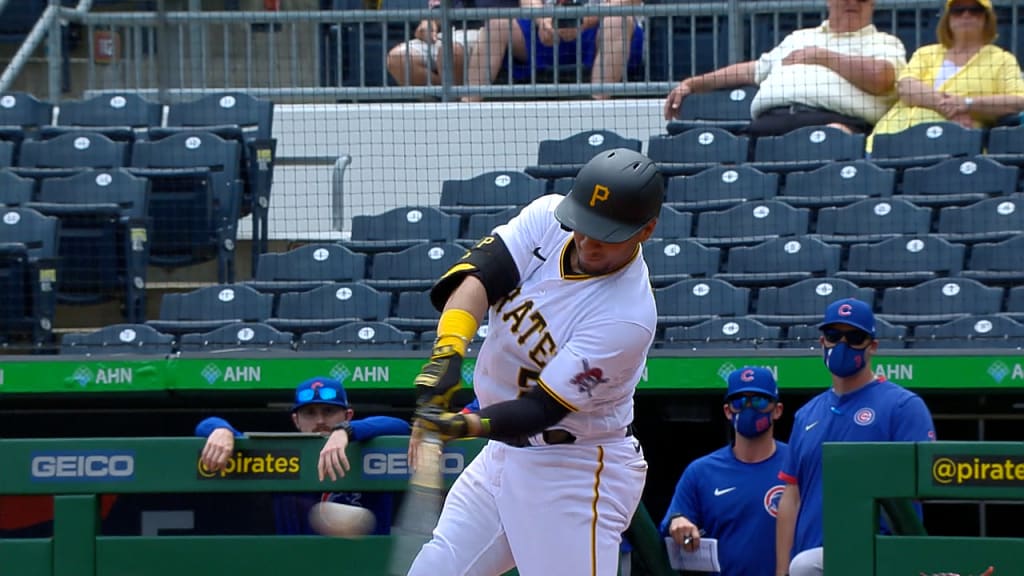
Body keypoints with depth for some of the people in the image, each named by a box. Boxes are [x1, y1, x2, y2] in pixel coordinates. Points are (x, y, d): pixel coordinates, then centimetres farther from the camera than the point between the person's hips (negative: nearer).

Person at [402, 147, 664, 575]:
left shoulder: (627, 316, -26)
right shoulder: (547, 218, -7)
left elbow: (539, 410, -27)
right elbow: (478, 274, -19)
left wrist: (468, 425, -43)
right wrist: (449, 349, -37)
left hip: (576, 474, -8)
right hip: (503, 454, 8)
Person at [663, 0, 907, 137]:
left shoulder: (884, 43, 23)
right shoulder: (800, 38, 42)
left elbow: (880, 78, 2)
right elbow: (752, 70, 44)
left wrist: (822, 56, 11)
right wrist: (694, 83, 38)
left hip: (834, 119, -5)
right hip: (772, 117, 5)